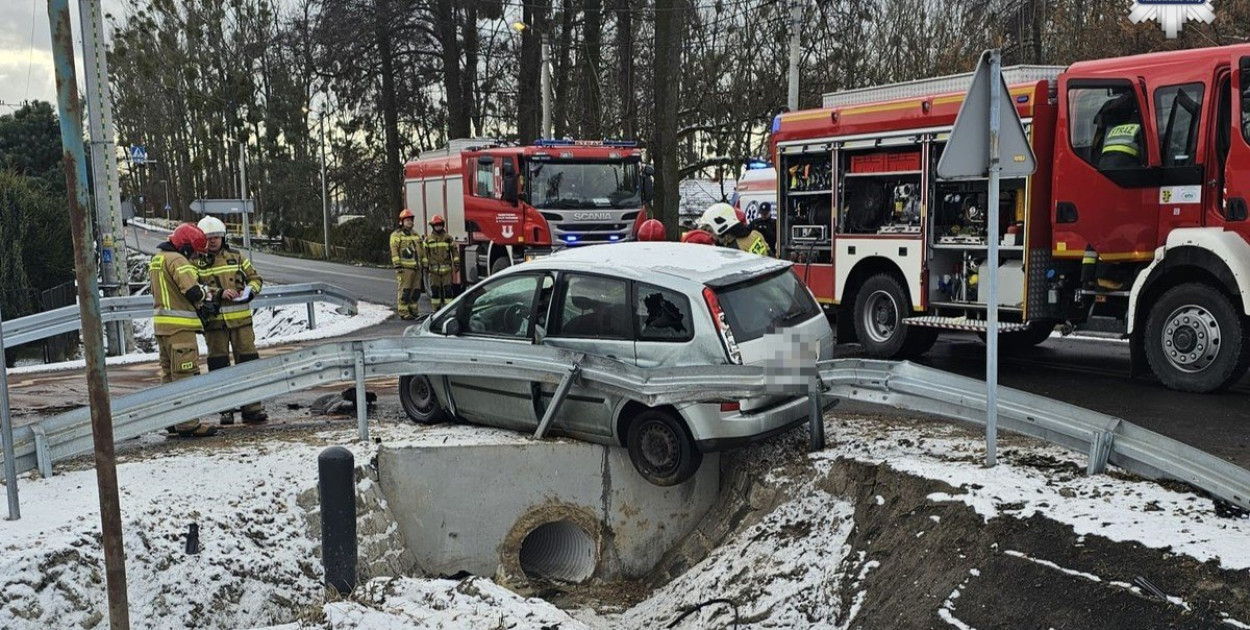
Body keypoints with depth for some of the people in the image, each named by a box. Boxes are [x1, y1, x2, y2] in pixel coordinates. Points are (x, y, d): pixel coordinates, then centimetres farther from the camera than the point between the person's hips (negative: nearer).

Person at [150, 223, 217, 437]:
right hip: (179, 326, -10)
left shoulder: (157, 259, 18)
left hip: (161, 324, 10)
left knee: (169, 374, 17)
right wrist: (204, 295, -3)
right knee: (185, 376, -7)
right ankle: (188, 424, -7)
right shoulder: (177, 260, -14)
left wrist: (195, 303, 8)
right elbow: (192, 290, -25)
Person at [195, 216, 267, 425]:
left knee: (248, 361, 1)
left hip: (240, 318, 1)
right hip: (214, 321, -1)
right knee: (219, 365, 5)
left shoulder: (236, 257, 10)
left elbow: (255, 278, 13)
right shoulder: (196, 262, 3)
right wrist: (219, 293, -19)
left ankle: (252, 407, 6)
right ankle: (226, 409, 12)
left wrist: (250, 291, -7)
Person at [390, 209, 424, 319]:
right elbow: (394, 251, -7)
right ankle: (403, 313, -5)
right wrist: (397, 265, -16)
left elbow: (420, 251, 26)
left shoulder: (416, 235, 22)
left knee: (416, 291, 8)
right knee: (404, 290, -8)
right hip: (405, 267, -6)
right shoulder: (396, 235, 1)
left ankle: (414, 311, 16)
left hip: (416, 267, 7)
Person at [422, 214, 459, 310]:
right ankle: (436, 309, 8)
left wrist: (457, 263, 2)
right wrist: (425, 265, -2)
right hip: (434, 269, 0)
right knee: (435, 289, 1)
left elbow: (454, 251, 9)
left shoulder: (449, 238, 9)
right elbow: (424, 253, 4)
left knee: (447, 288, -2)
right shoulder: (428, 239, 7)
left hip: (447, 269, 0)